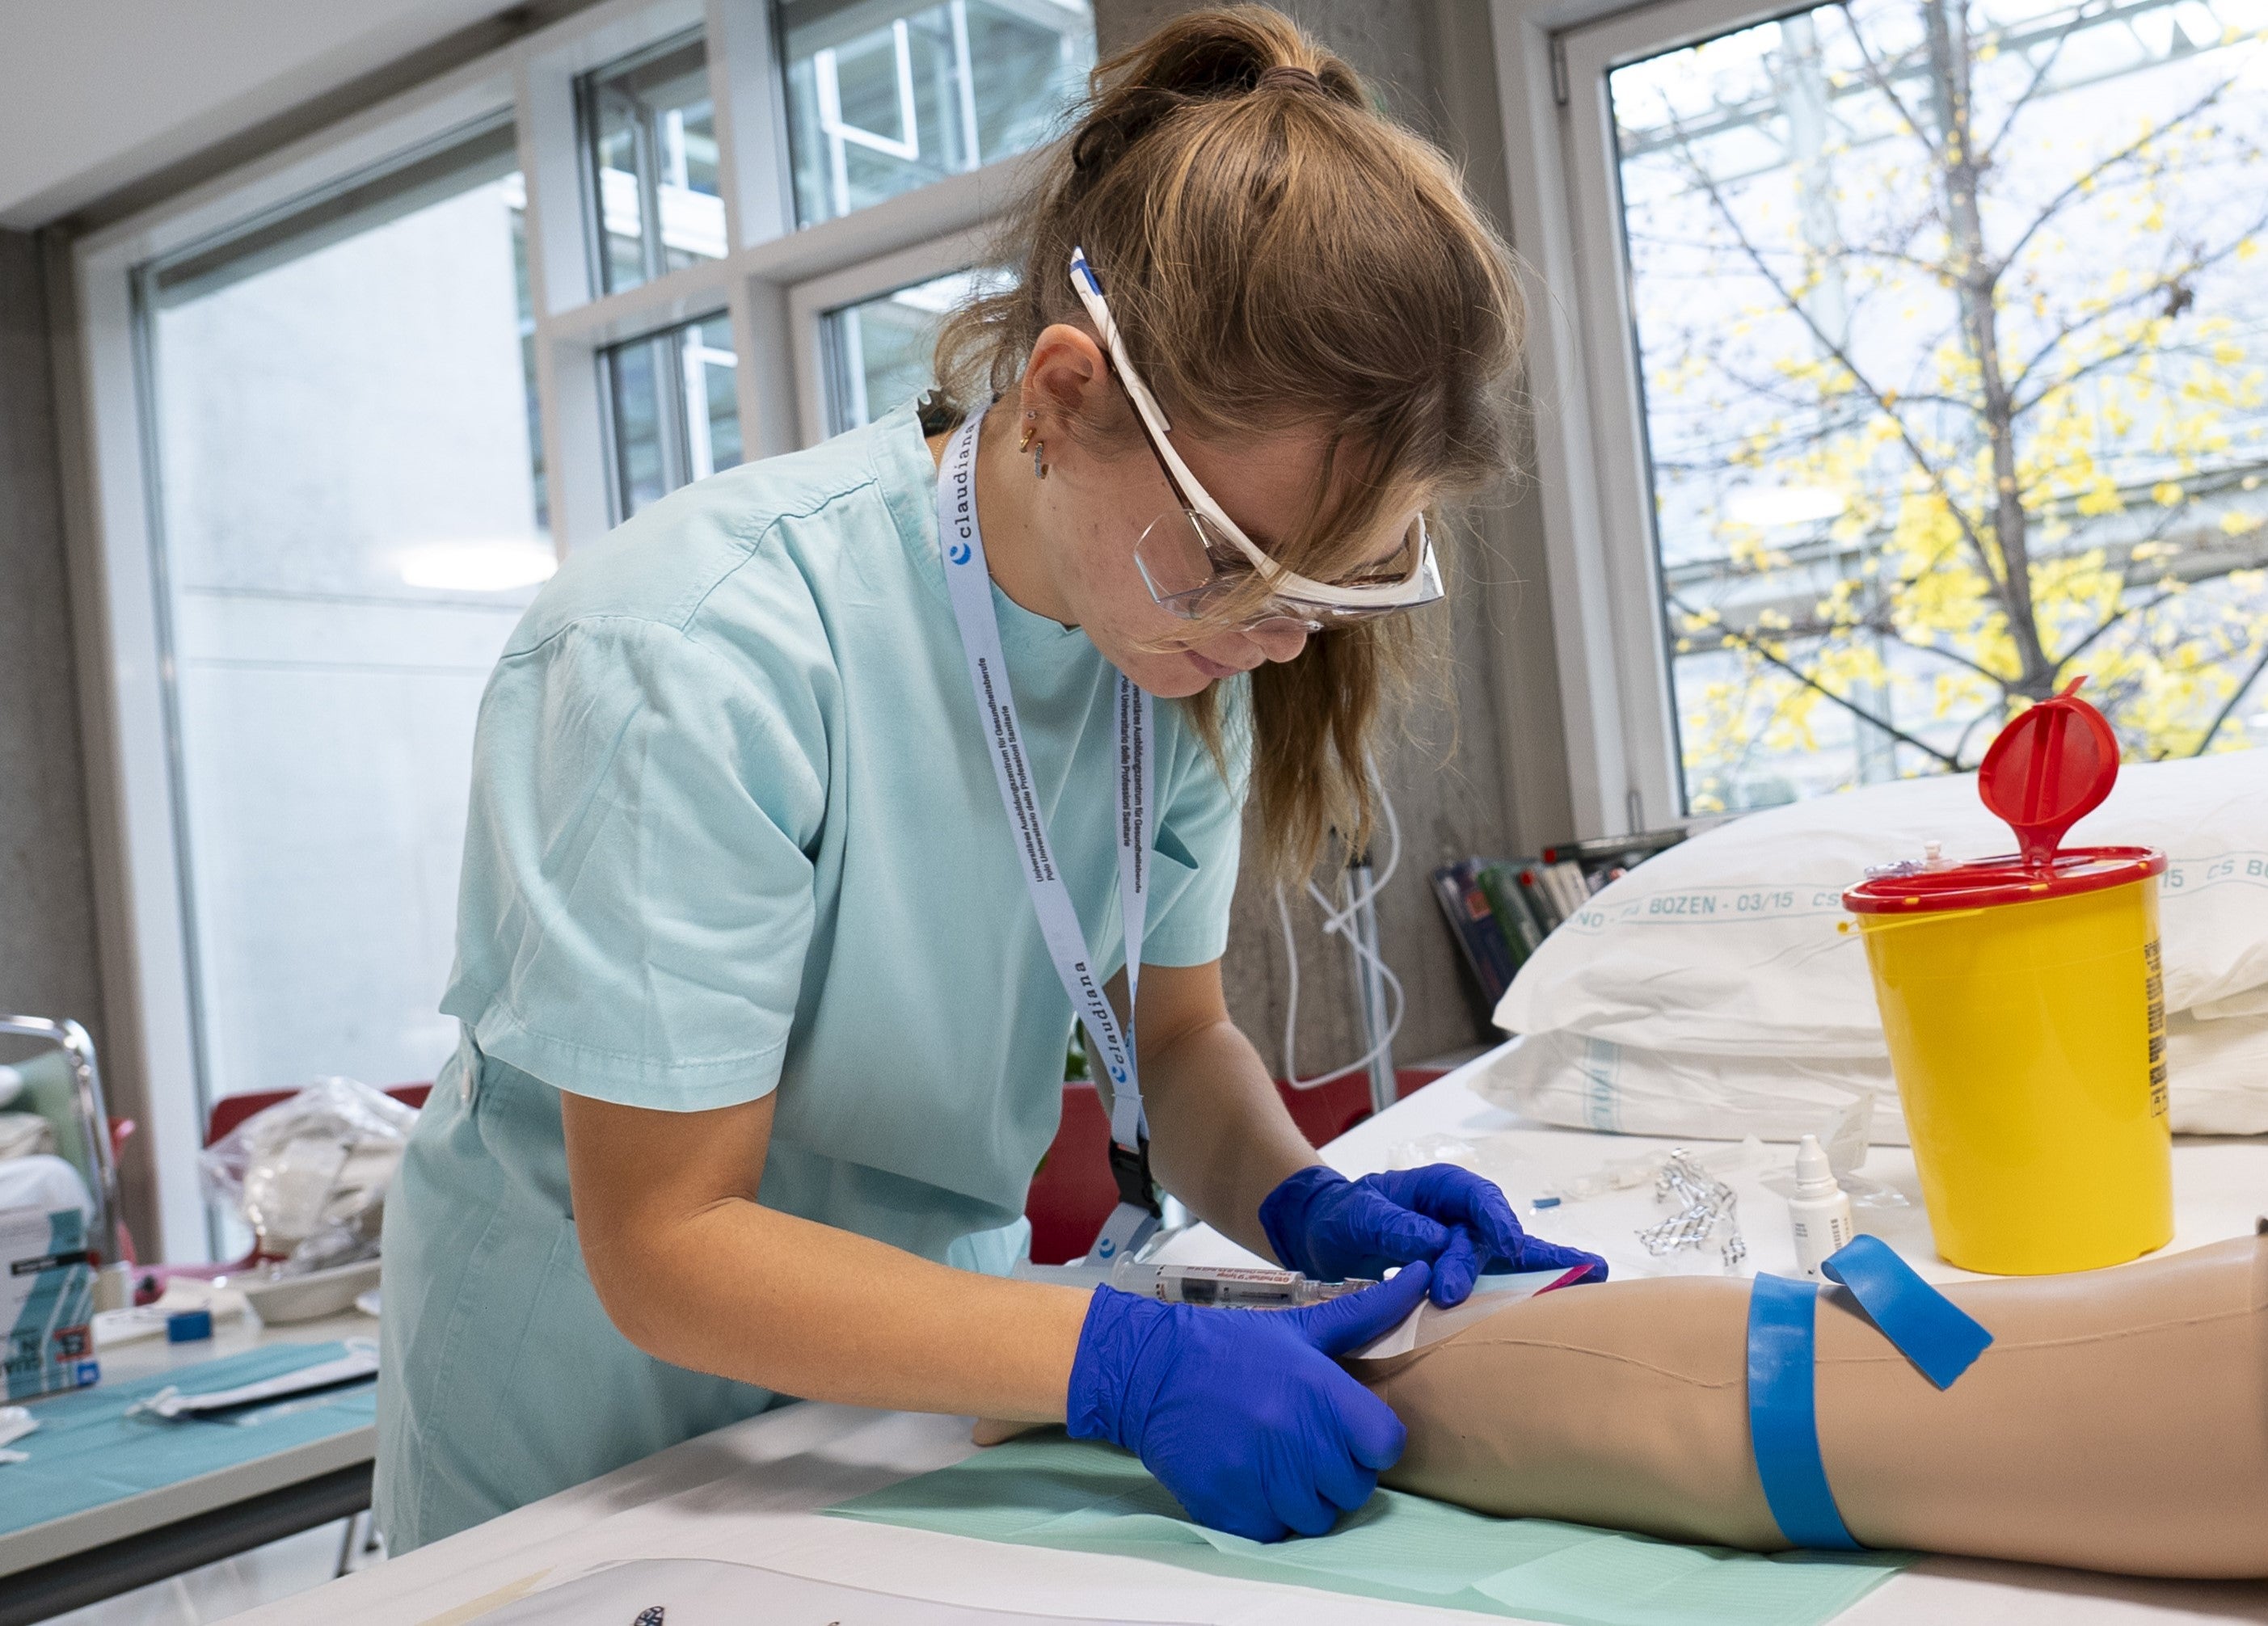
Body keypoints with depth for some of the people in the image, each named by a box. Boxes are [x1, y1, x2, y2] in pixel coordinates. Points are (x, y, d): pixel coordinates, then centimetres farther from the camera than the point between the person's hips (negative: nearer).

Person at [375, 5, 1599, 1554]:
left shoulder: (1186, 642, -12)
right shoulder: (695, 657, -31)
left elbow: (1178, 1035, -1)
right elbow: (664, 1243, -28)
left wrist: (1305, 1205, -21)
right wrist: (1129, 1364, -37)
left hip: (926, 1344, 5)